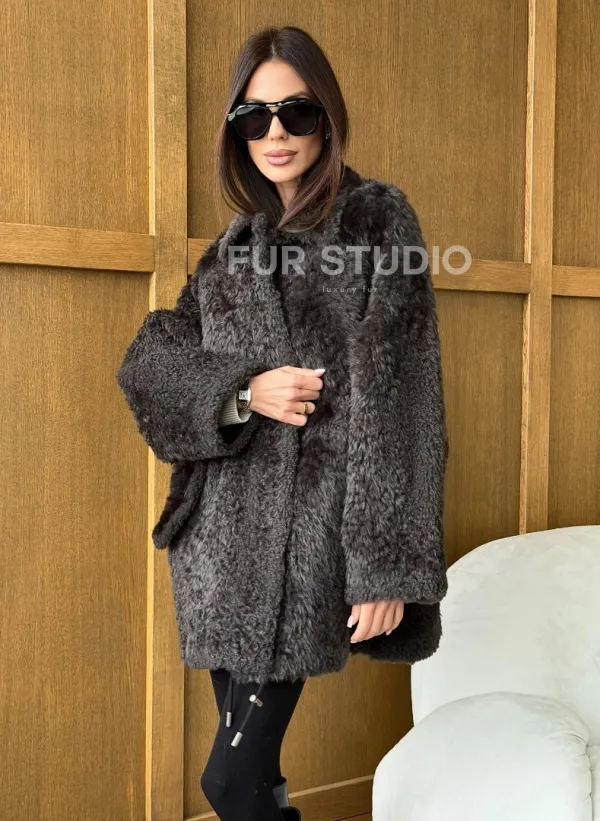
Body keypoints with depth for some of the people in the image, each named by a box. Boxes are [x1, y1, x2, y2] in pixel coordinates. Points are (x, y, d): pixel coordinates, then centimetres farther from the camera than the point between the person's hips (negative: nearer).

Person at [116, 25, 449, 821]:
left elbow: (394, 397, -11)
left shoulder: (378, 217, -3)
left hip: (313, 520, -5)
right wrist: (243, 392, -12)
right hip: (225, 523, 5)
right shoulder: (239, 240, 14)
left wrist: (388, 565, -16)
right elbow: (147, 360, 8)